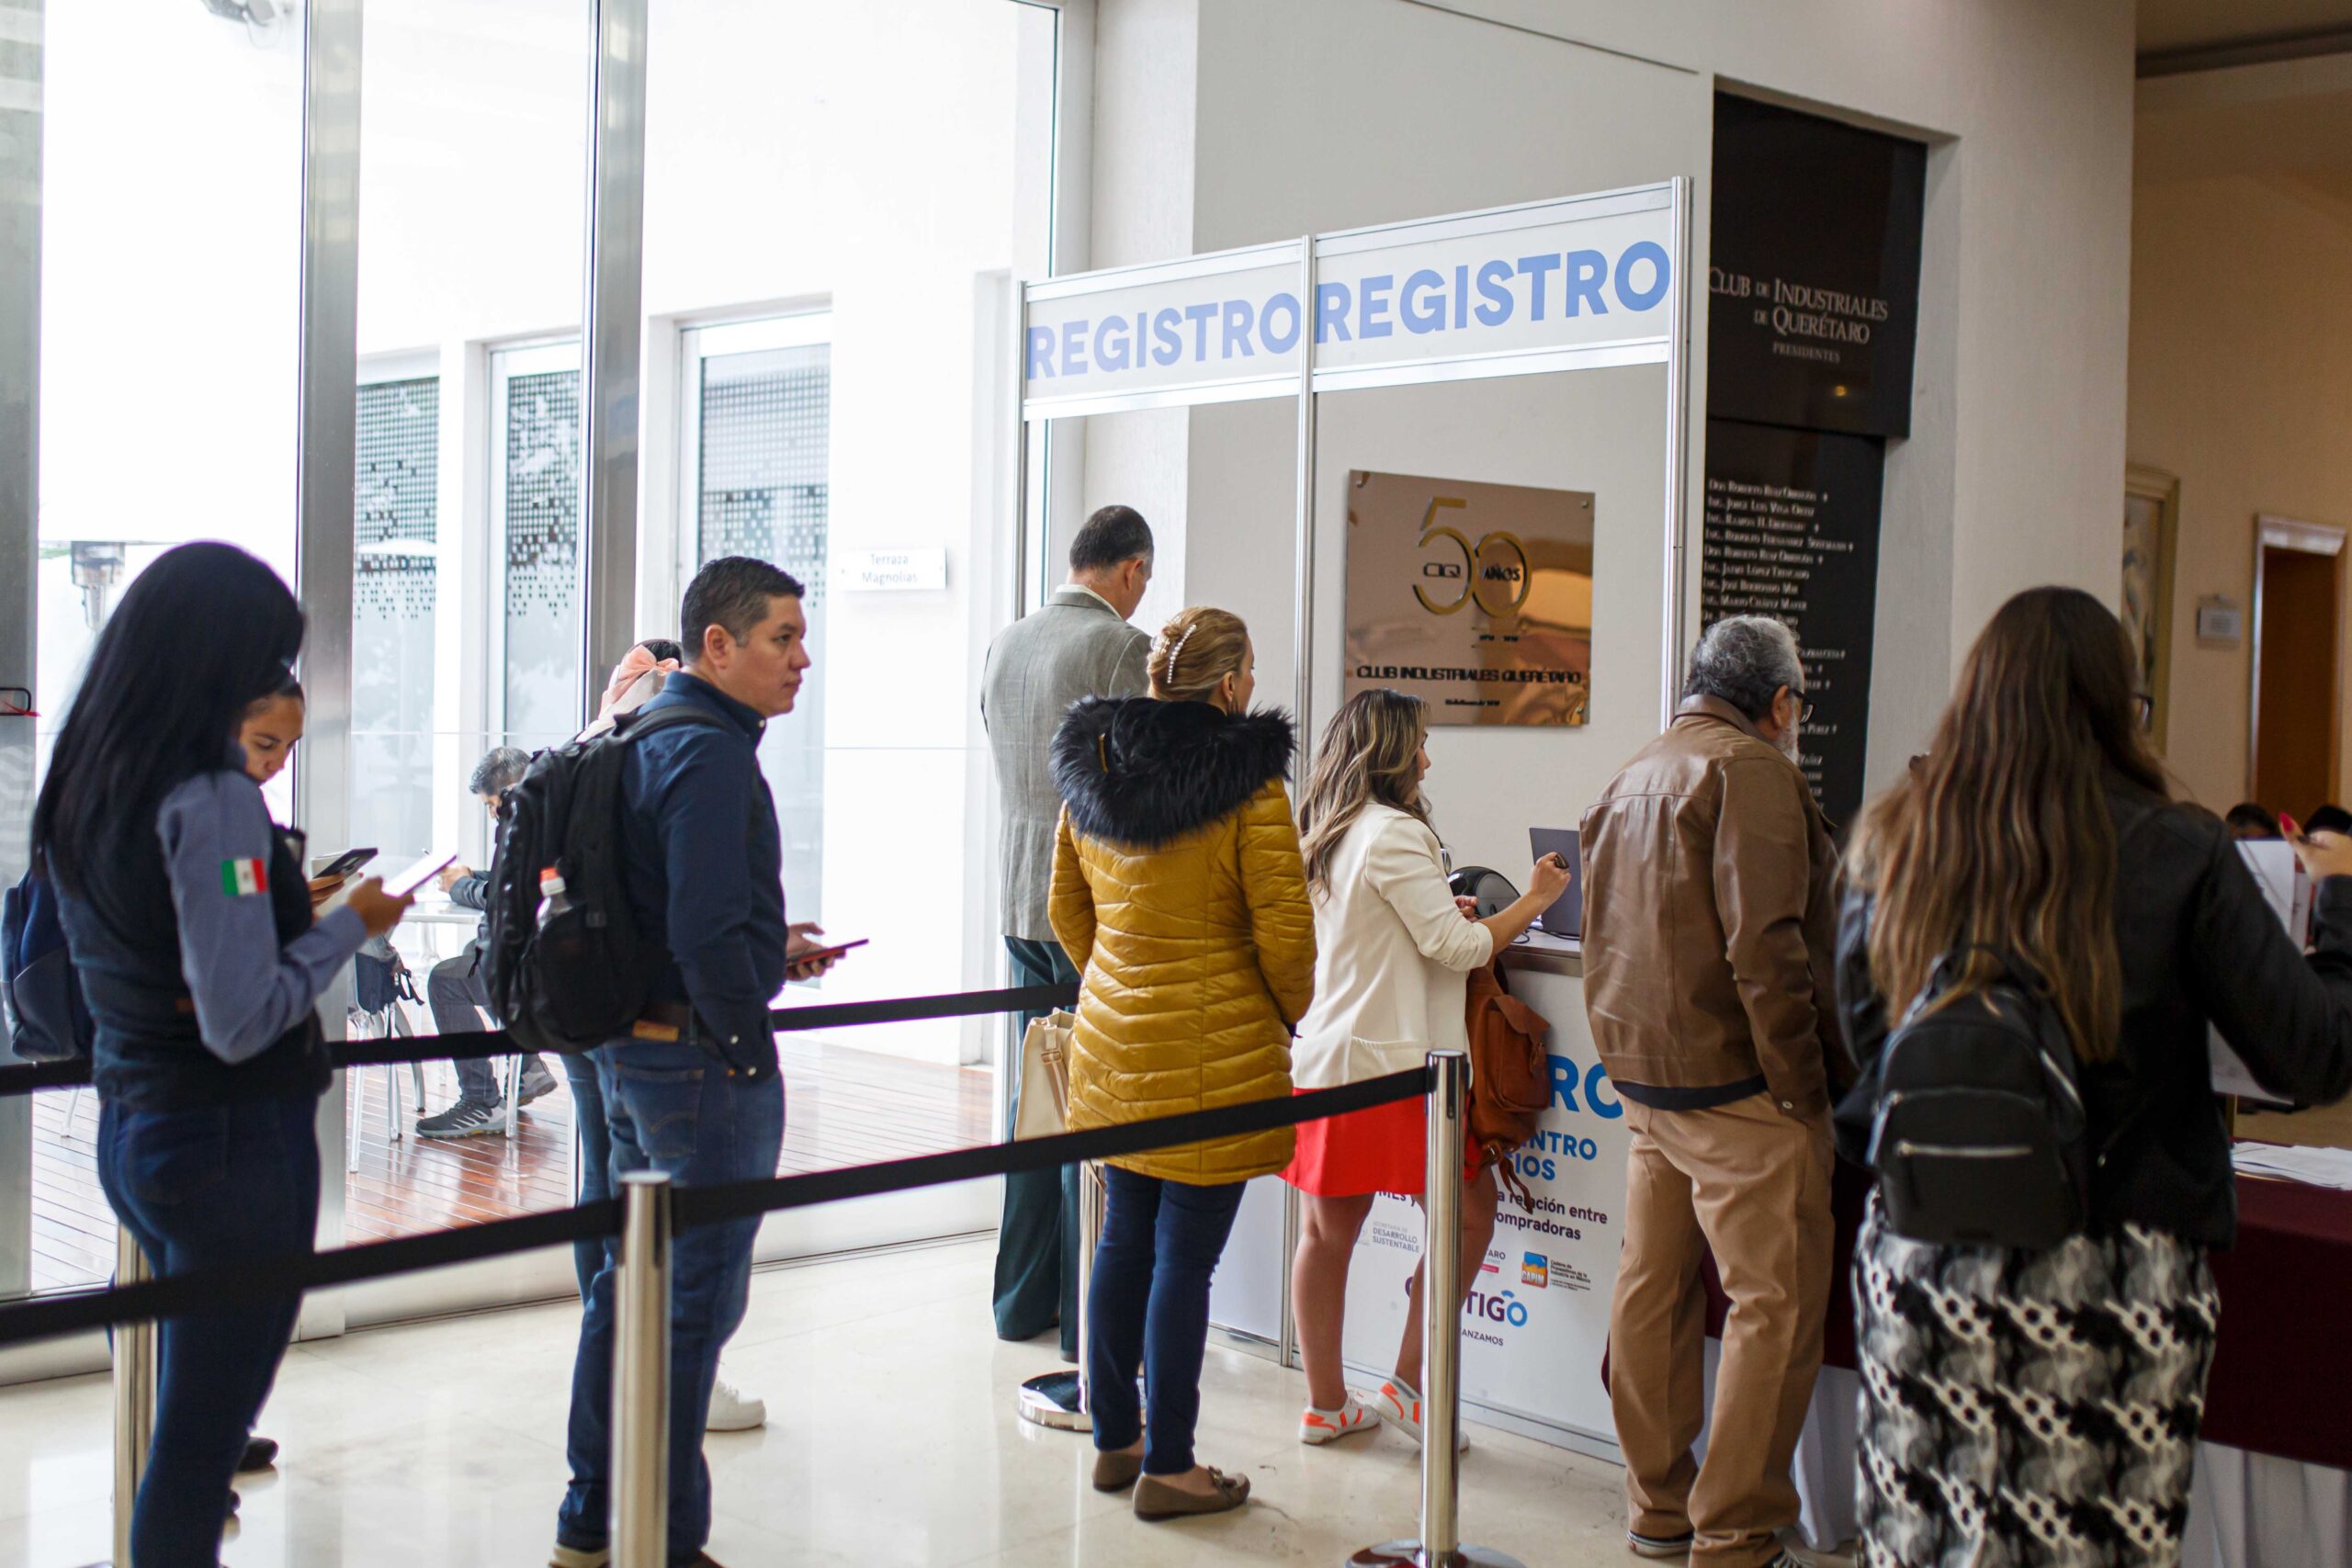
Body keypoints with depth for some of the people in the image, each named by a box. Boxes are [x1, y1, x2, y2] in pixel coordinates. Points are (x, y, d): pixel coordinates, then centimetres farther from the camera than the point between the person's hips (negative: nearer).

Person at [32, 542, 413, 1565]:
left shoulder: (82, 783, 6)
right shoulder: (213, 799, -20)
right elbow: (242, 1020, -24)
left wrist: (281, 895, 13)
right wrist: (351, 926, -12)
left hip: (129, 1127, 9)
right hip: (234, 1139, -9)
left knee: (188, 1420, 20)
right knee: (200, 1441, 2)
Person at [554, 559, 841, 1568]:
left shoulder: (645, 737, 13)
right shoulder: (710, 753, -18)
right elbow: (707, 932, -26)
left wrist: (766, 949, 15)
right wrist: (748, 1042, -11)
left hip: (628, 1053, 10)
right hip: (707, 1063, -10)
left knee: (629, 1285, 17)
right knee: (695, 1303, 0)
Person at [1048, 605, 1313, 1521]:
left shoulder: (1090, 775, 6)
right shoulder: (1249, 785, -14)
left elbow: (1066, 911, 13)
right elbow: (1284, 928, -14)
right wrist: (1289, 1016, 4)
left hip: (1113, 1042, 6)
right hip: (1215, 1055, -6)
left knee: (1124, 1240, 16)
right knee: (1185, 1257, 1)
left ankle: (1114, 1441, 27)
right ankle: (1167, 1468, 10)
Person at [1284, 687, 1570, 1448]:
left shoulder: (1321, 836, 13)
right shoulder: (1394, 833, -14)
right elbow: (1457, 948, -14)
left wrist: (1446, 916, 19)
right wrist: (1534, 899, -2)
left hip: (1322, 1058, 9)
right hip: (1389, 1062, -9)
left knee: (1329, 1229, 12)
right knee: (1468, 1215, 4)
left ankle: (1325, 1403, 19)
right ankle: (1408, 1383, 4)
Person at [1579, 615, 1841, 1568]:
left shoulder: (1629, 781, 18)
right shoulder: (1750, 770, -11)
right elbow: (1763, 942, -19)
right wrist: (1802, 1085, -16)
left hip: (1644, 1079, 9)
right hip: (1736, 1084, -9)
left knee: (1652, 1288, 13)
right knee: (1775, 1305, -4)